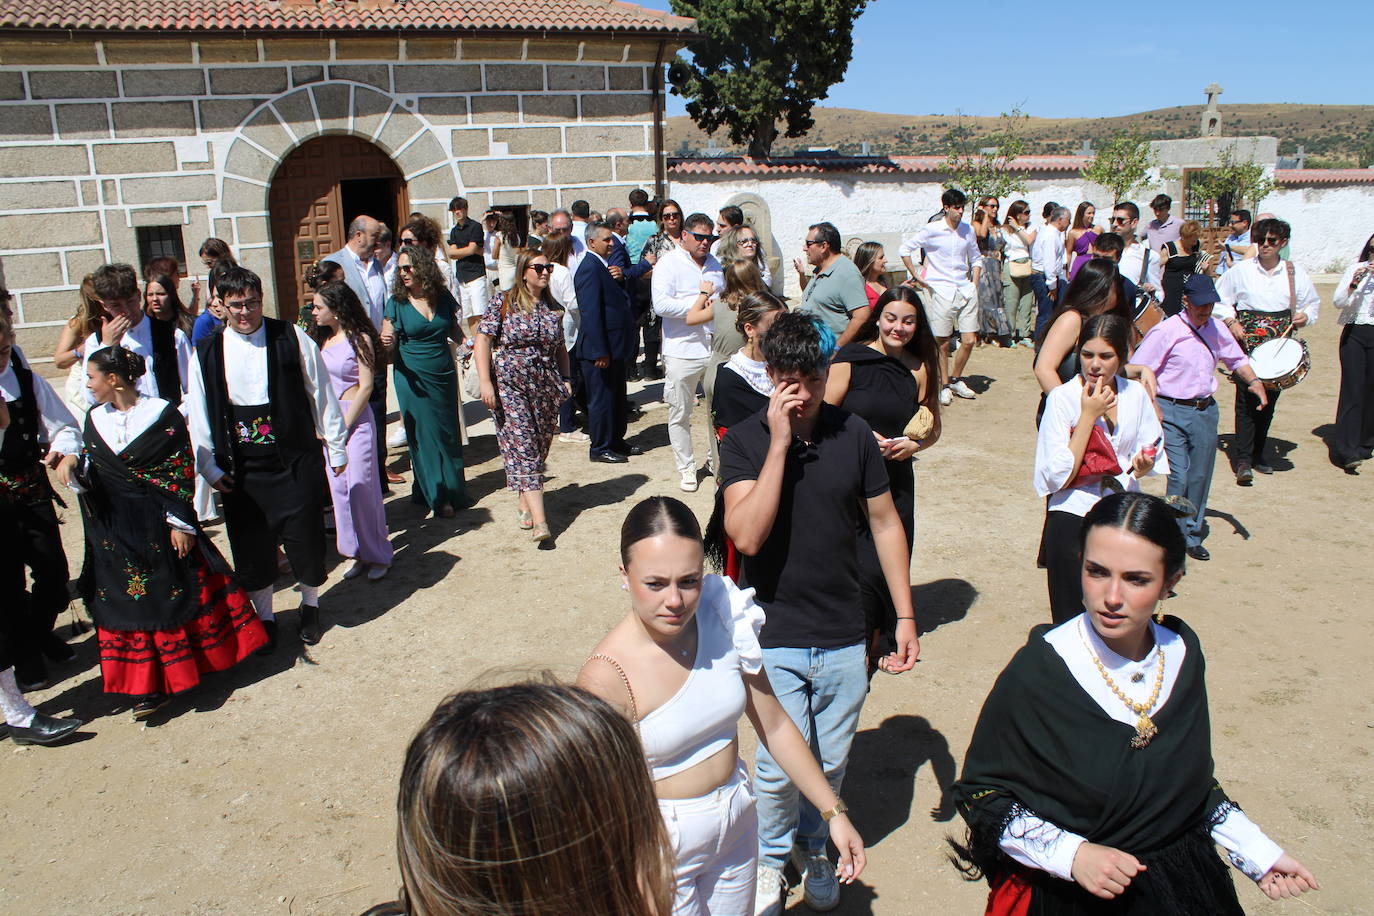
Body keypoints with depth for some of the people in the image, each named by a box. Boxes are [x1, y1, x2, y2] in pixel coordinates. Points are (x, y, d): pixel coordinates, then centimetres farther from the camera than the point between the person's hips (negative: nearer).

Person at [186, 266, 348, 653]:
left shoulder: (292, 338, -4)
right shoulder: (206, 353, 1)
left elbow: (320, 393, 2)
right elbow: (198, 414, 8)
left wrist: (336, 446, 5)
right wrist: (209, 467, 6)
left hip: (296, 461, -1)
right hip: (240, 469, 2)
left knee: (306, 538, 6)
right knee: (251, 546, 9)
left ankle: (310, 606, 32)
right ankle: (264, 617, 30)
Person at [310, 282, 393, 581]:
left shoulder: (359, 339, -8)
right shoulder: (322, 340, 11)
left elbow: (365, 387, -11)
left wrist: (344, 426, -11)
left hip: (356, 418, -6)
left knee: (361, 486, -5)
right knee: (339, 487, 8)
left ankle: (377, 555, 8)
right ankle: (358, 553, 19)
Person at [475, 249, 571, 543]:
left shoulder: (553, 309, 11)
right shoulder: (502, 302, -3)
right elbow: (483, 339, -6)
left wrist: (566, 379, 10)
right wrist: (485, 381, -13)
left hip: (545, 386, 5)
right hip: (509, 384, -5)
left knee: (540, 447, 8)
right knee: (522, 446, -10)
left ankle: (525, 504, 26)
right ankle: (539, 521, -16)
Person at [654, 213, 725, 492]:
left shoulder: (714, 264, 17)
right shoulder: (668, 263, -4)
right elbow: (661, 305, -18)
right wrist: (699, 302, -13)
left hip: (716, 350, 5)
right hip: (682, 351, -5)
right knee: (680, 415, 2)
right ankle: (686, 468, 16)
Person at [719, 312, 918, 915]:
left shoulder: (854, 434, -3)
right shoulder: (743, 441, -10)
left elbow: (884, 524, 5)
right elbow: (746, 535, -23)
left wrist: (905, 617, 4)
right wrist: (780, 441, -24)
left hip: (844, 636, 3)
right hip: (773, 637, -2)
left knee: (831, 762, 14)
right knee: (779, 766, -2)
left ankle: (812, 845, 44)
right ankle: (771, 856, 30)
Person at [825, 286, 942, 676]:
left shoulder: (920, 369, 4)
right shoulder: (851, 358, -6)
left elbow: (932, 429, 13)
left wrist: (914, 444, -7)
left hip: (896, 478, 4)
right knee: (862, 563, -9)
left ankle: (886, 642, 33)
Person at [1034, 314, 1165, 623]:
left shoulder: (1136, 394, 1)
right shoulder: (1063, 397, -11)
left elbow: (1149, 453, 14)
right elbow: (1057, 477, -18)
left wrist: (1143, 467, -10)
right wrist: (1088, 415, -18)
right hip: (1073, 519, -4)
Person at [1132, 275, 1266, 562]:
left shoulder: (1216, 328, 7)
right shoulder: (1166, 331, -10)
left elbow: (1236, 359, 23)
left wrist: (1253, 380, 5)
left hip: (1206, 411, 6)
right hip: (1171, 412, -5)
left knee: (1200, 476, 10)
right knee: (1179, 477, -12)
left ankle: (1192, 535, 25)